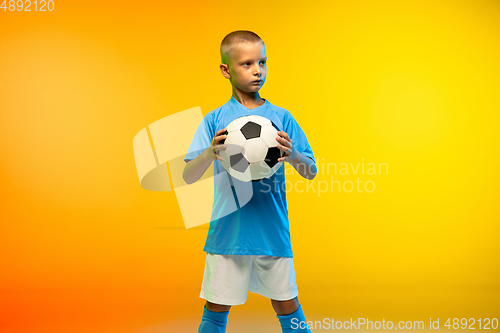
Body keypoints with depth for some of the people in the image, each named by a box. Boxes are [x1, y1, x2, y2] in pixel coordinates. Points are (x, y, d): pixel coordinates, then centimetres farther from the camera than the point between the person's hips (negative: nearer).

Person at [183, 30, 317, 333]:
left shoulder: (281, 117, 5)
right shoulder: (215, 120, 1)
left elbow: (311, 172, 5)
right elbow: (189, 177, -2)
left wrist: (293, 155, -16)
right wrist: (210, 154, -22)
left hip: (273, 230, 1)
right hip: (228, 231, -1)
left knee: (287, 305, 7)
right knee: (216, 308, 5)